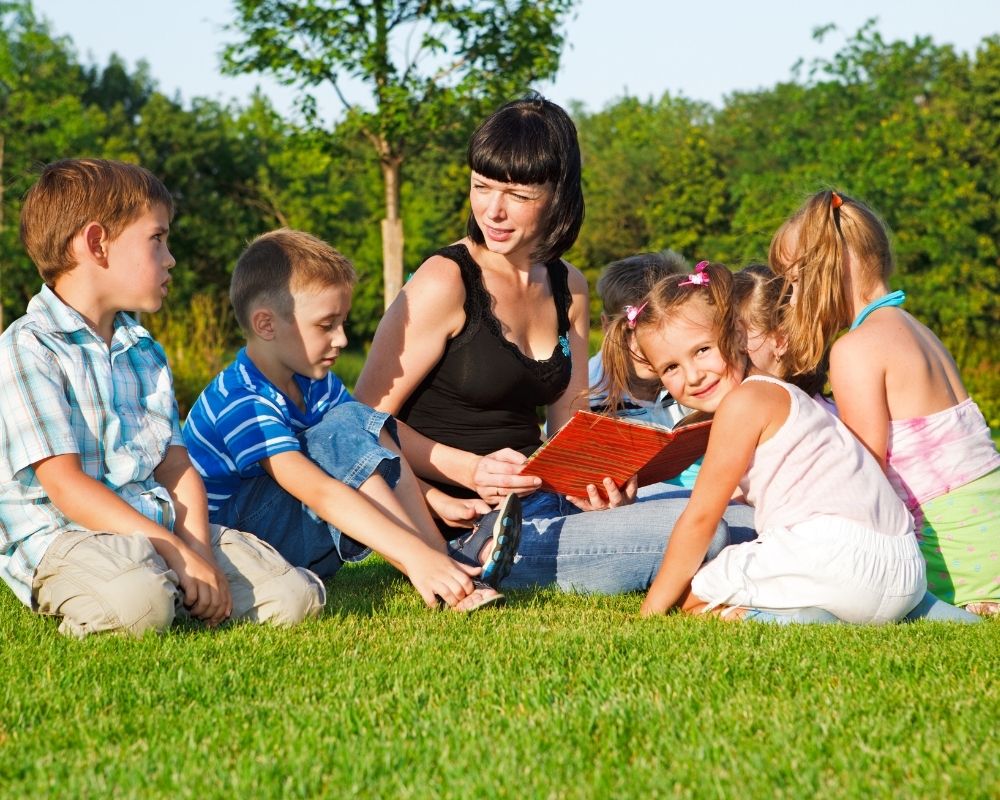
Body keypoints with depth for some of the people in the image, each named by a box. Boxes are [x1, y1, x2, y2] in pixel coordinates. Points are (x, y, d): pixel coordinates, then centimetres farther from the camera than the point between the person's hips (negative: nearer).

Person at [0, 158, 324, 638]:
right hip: (64, 537, -6)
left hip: (161, 524, 6)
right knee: (141, 602, -39)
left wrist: (201, 554, -8)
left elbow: (177, 465, 11)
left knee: (296, 596, -12)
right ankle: (86, 612, -7)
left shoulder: (145, 353, 20)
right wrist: (174, 551, -20)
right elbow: (65, 486, -15)